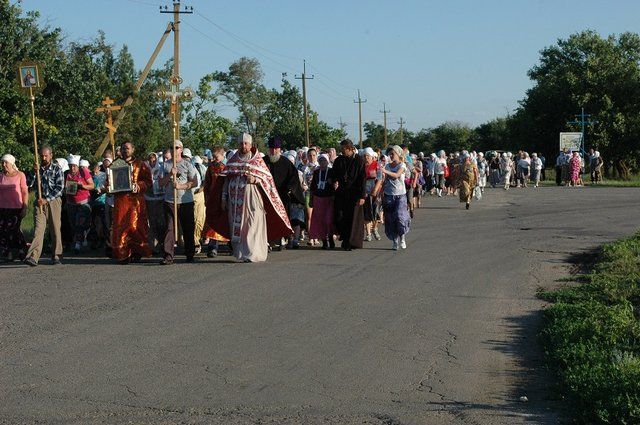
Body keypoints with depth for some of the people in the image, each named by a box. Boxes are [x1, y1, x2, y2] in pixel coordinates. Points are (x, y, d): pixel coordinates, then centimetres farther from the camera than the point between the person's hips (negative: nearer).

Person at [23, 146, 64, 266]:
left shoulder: (57, 169, 2)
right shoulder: (37, 169, 14)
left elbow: (60, 187, -5)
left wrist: (47, 199, -11)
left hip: (53, 201, -2)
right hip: (40, 202, 2)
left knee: (55, 230, 0)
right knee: (38, 229, -10)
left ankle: (56, 256, 9)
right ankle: (33, 256, -21)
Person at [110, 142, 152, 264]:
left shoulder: (139, 164, 9)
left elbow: (148, 181, 3)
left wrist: (138, 186, -13)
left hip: (135, 200, -2)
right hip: (120, 200, 2)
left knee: (135, 225, -6)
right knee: (120, 226, -5)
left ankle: (137, 253, 3)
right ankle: (123, 254, -2)